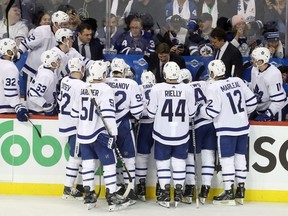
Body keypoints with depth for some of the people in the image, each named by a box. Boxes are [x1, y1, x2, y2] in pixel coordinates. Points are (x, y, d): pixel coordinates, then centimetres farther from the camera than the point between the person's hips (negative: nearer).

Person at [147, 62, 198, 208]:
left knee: (163, 163, 10)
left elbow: (151, 113, -7)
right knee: (179, 162, 14)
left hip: (162, 134, -1)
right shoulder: (187, 89, -7)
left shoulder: (157, 89, -13)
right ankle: (178, 194, 16)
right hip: (181, 134, 2)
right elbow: (191, 113, 2)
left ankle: (165, 195, 8)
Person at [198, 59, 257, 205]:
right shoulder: (238, 81, 4)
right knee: (240, 156, 13)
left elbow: (212, 111, -16)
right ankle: (240, 191, 18)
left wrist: (200, 110, 2)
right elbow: (252, 102, 7)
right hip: (243, 127, 6)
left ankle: (229, 193, -1)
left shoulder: (213, 88, -12)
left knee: (227, 159, 0)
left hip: (226, 129, -6)